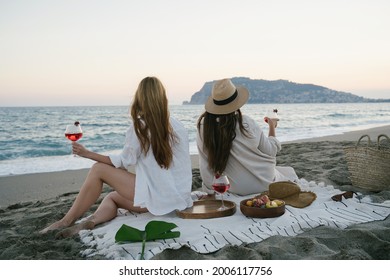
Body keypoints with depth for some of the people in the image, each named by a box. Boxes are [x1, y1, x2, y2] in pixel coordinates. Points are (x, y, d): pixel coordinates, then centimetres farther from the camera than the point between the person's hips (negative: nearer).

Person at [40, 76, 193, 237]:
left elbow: (124, 161, -6)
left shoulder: (139, 126, -10)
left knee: (98, 169, 3)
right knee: (112, 197, 22)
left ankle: (67, 221, 6)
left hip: (158, 198, -7)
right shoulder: (177, 126, 6)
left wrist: (88, 154, 1)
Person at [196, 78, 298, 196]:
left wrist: (210, 191, 8)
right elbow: (270, 151, -8)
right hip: (263, 184, -4)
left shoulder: (203, 126, -13)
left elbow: (205, 164, -6)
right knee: (289, 172, 27)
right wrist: (272, 127, 9)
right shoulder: (246, 123, -21)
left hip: (234, 190, 4)